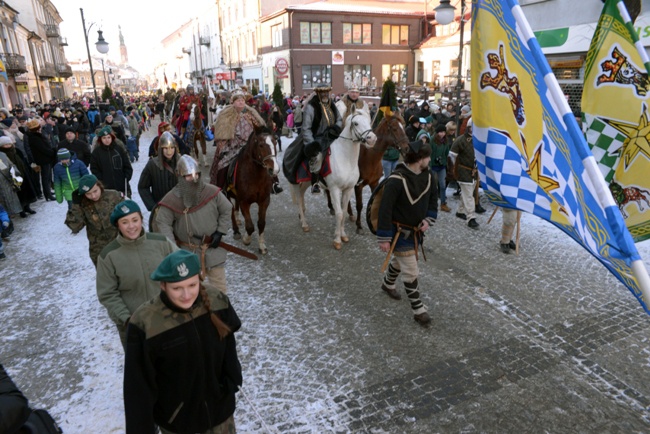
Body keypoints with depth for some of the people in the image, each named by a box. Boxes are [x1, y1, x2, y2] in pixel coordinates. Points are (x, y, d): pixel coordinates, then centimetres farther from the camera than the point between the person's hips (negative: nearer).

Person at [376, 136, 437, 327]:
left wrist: (428, 218, -6)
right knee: (411, 273, -1)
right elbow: (385, 209, -24)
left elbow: (433, 198, 12)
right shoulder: (397, 180, -28)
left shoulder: (428, 176, -4)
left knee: (399, 262, 28)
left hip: (416, 232, 8)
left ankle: (388, 284, 55)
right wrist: (384, 238, -21)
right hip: (400, 233, -8)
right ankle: (418, 310, 14)